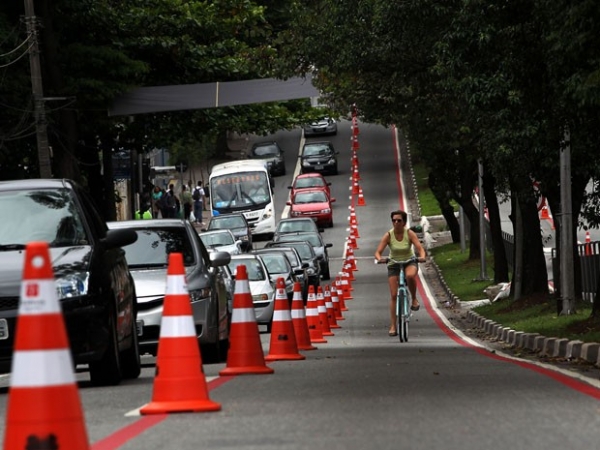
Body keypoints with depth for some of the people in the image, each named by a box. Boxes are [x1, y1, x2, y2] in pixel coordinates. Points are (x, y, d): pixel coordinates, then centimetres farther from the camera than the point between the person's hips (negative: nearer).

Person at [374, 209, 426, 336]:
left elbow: (420, 248, -22)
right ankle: (393, 326, -1)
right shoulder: (388, 235, -12)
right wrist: (379, 258, -41)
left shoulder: (409, 233, -13)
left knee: (410, 275, -39)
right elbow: (378, 252, -17)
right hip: (394, 264, 1)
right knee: (393, 295, -6)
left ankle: (414, 299, -14)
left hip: (409, 262, -1)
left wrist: (422, 256, -45)